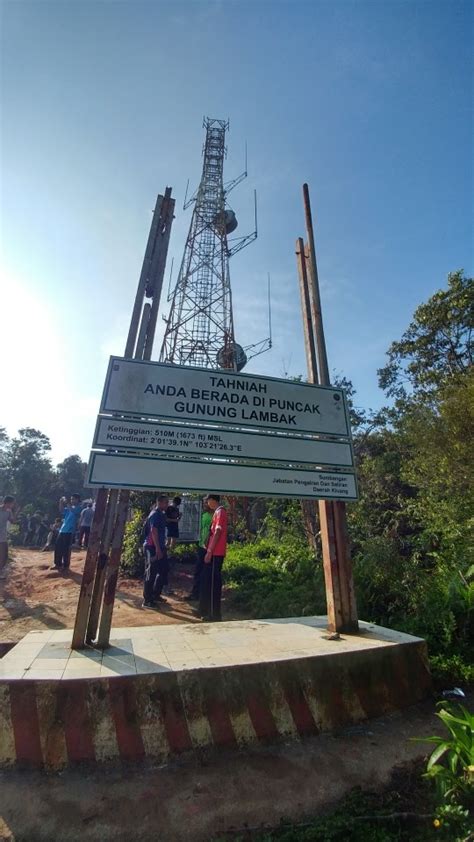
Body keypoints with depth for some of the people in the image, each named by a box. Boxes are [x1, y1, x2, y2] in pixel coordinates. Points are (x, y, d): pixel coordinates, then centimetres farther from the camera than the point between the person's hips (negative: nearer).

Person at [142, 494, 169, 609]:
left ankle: (156, 595, 27)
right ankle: (147, 600, 7)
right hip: (153, 547, -10)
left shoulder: (161, 514, 14)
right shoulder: (155, 514, -15)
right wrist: (158, 549, -25)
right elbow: (153, 531, -23)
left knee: (163, 571, 15)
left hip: (159, 547, 10)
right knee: (151, 573, -2)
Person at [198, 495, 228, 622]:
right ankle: (206, 610, 28)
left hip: (215, 553, -10)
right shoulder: (217, 512, 16)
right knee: (207, 580, 17)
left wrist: (209, 551, -20)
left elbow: (217, 533, -21)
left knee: (213, 582, -2)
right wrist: (209, 550, 21)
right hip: (214, 552, 10)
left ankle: (214, 614, 7)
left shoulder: (220, 512, -15)